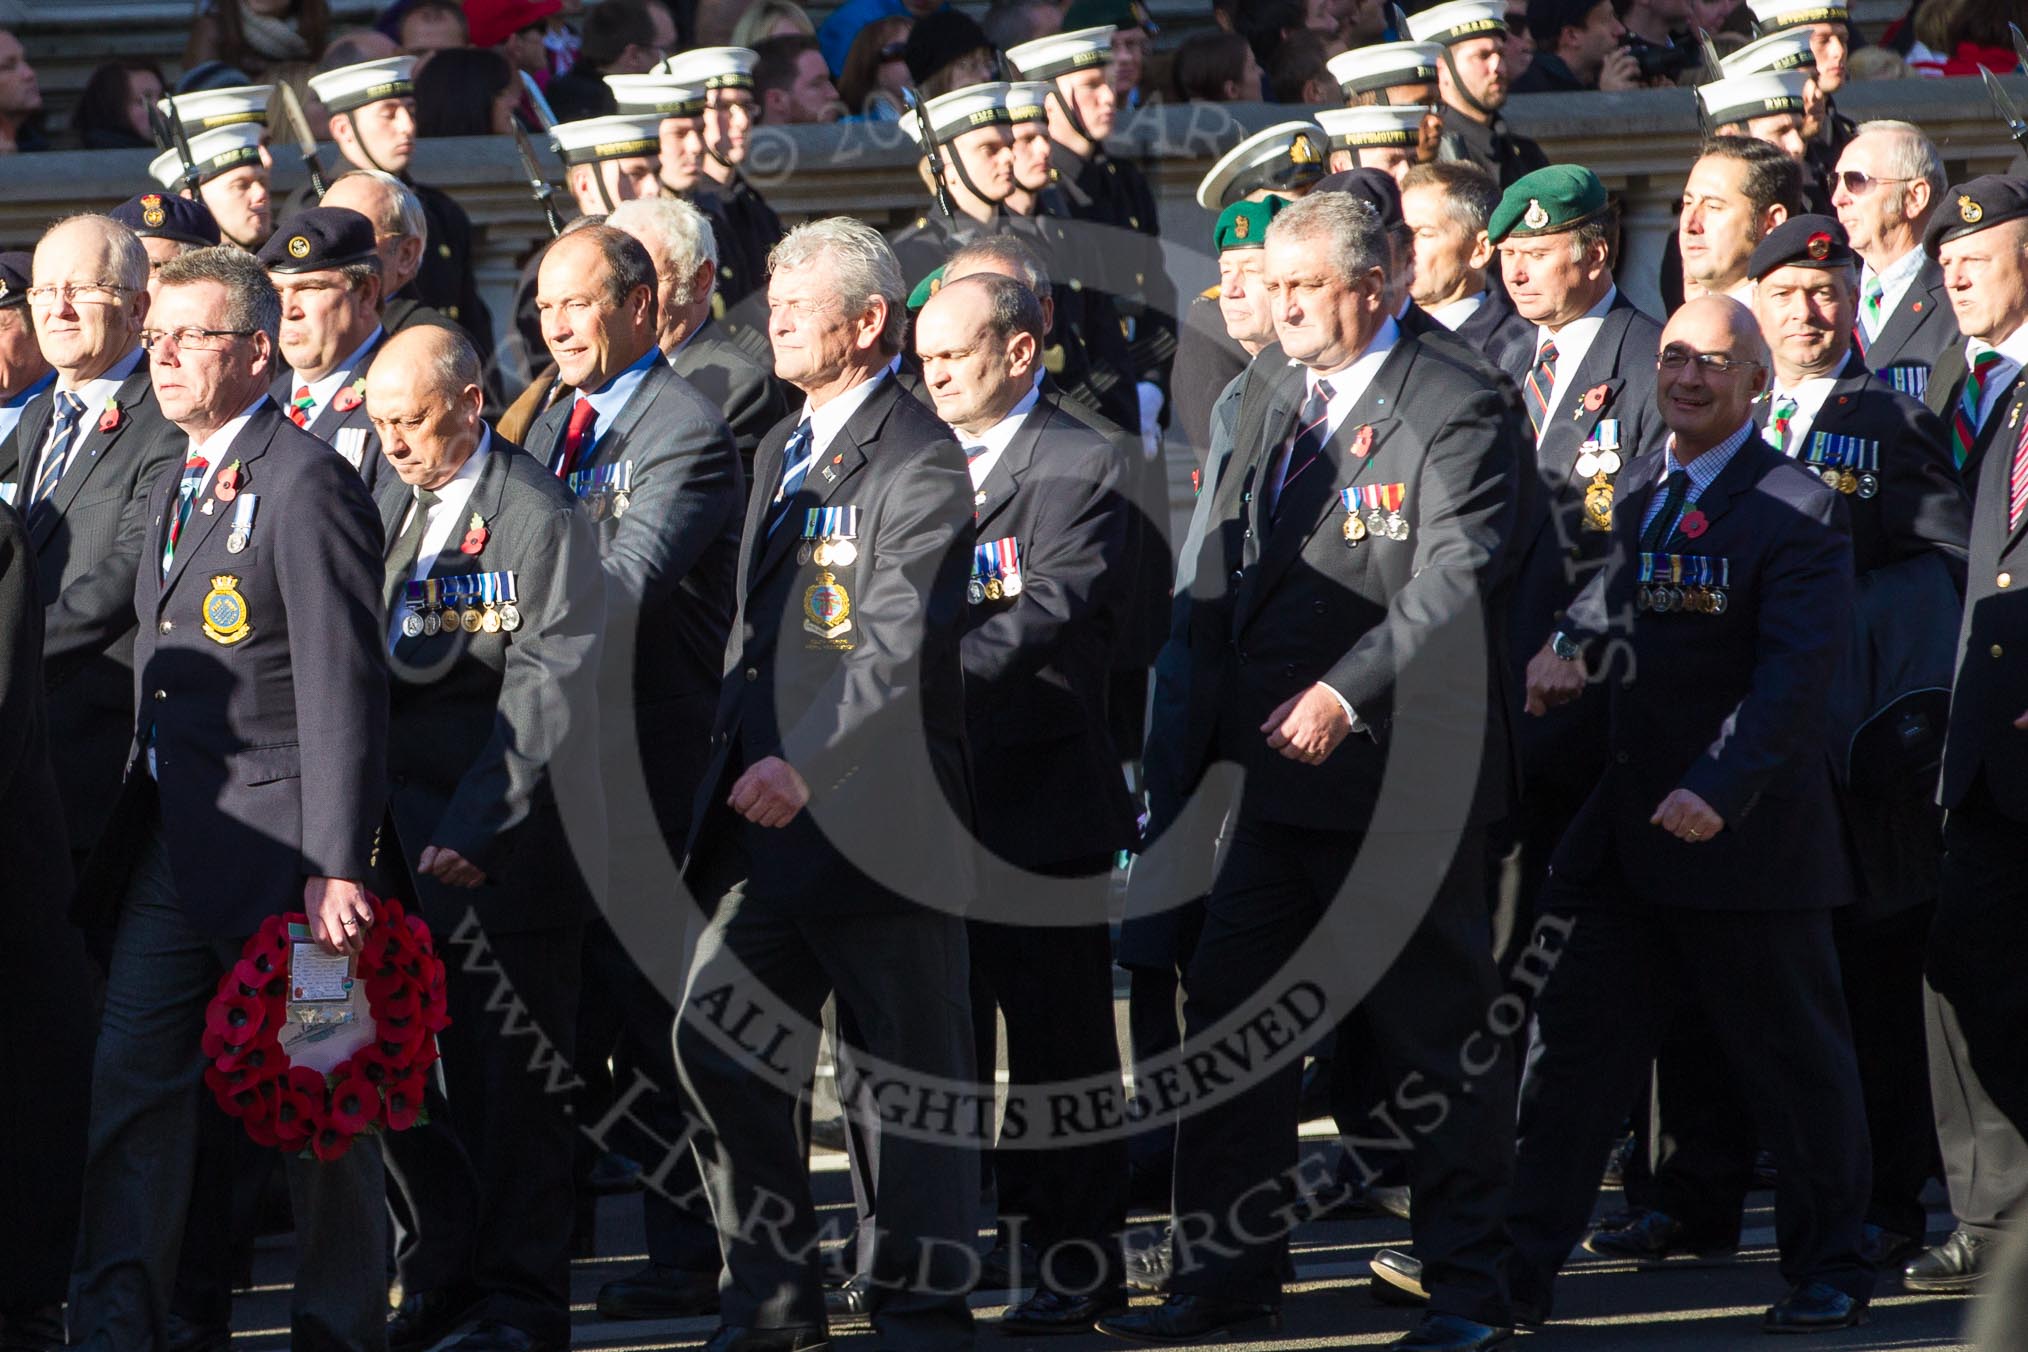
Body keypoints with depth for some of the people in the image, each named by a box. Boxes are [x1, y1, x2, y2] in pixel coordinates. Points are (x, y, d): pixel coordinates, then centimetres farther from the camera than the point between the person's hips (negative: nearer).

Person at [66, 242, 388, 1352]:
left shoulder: (306, 484, -11)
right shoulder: (170, 495, 17)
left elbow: (342, 687, -15)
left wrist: (336, 867, -20)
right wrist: (128, 826, 14)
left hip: (277, 841, -8)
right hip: (172, 838, 8)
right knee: (129, 1076, 0)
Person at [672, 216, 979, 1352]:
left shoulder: (920, 460, -12)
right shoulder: (780, 449, 16)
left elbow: (902, 642, -22)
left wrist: (805, 765, -30)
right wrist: (737, 763, 15)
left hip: (876, 816, -8)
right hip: (769, 818, 8)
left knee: (916, 1066, 1)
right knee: (718, 1042, 5)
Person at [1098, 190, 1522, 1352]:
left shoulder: (1456, 412, -10)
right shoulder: (1273, 411, 15)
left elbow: (1452, 588, -19)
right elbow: (1223, 580, 15)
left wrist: (1345, 694, -24)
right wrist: (1209, 727, 4)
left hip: (1404, 773, -8)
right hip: (1282, 776, 8)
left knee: (1438, 1028, 0)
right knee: (1231, 1015, 7)